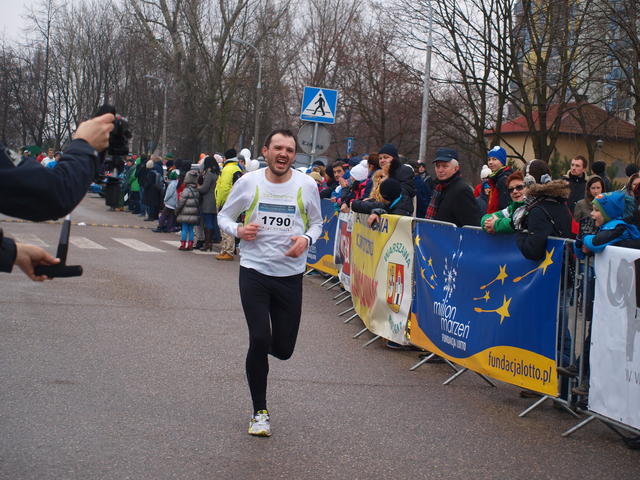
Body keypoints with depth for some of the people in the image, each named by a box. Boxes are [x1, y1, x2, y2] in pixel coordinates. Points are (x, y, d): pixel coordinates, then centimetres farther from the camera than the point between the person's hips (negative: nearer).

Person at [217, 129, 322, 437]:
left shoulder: (306, 185, -2)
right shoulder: (248, 182, -4)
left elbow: (316, 223, 12)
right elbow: (224, 216, 8)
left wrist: (306, 239, -11)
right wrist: (238, 230, -14)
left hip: (291, 274, 2)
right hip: (254, 271, -1)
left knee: (283, 349, 5)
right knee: (259, 340, -11)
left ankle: (260, 349, 45)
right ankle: (260, 412, 7)